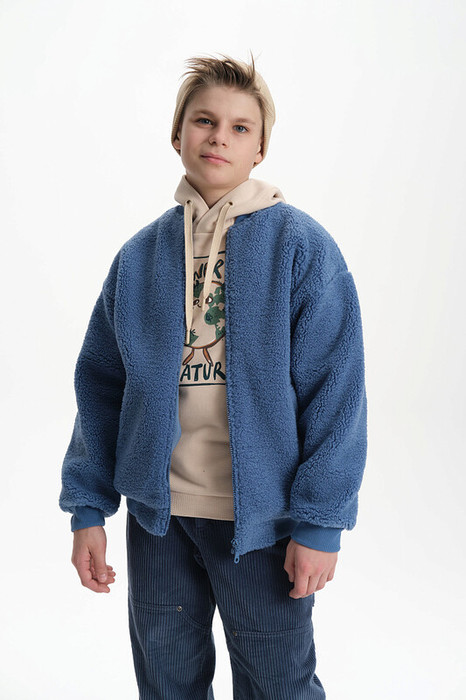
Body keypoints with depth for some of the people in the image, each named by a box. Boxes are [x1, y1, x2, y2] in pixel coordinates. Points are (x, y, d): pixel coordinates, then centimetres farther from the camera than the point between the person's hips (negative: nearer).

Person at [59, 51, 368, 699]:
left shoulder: (302, 245, -6)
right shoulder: (140, 255, 4)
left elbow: (336, 391, -9)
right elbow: (100, 385, 7)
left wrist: (319, 521, -12)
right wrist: (88, 506, 4)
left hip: (261, 517, -3)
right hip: (156, 512, 3)